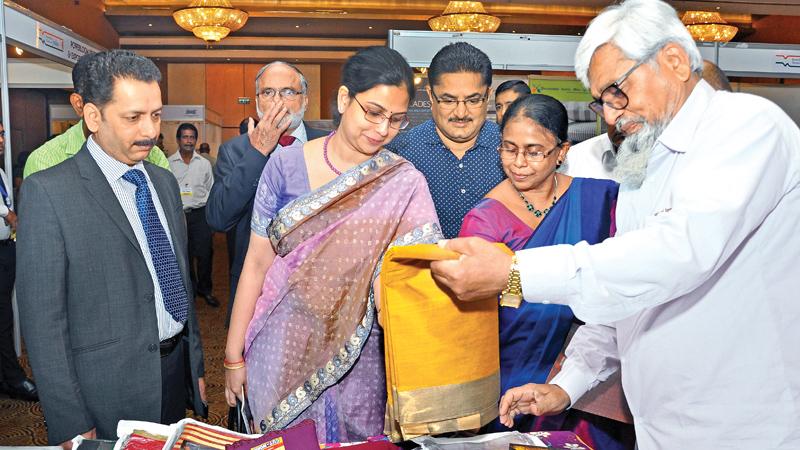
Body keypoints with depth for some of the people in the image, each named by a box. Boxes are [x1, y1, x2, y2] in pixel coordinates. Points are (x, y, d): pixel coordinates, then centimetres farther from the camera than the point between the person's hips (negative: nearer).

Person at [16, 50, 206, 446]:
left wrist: (197, 364, 14)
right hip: (109, 394, -6)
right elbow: (43, 320, -13)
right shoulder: (47, 192, -13)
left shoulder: (165, 181, 7)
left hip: (178, 372, 6)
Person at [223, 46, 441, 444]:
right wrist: (234, 355, 1)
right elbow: (257, 263, -2)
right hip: (283, 347, 1)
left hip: (358, 360, 0)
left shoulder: (404, 185, -9)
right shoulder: (287, 164, -6)